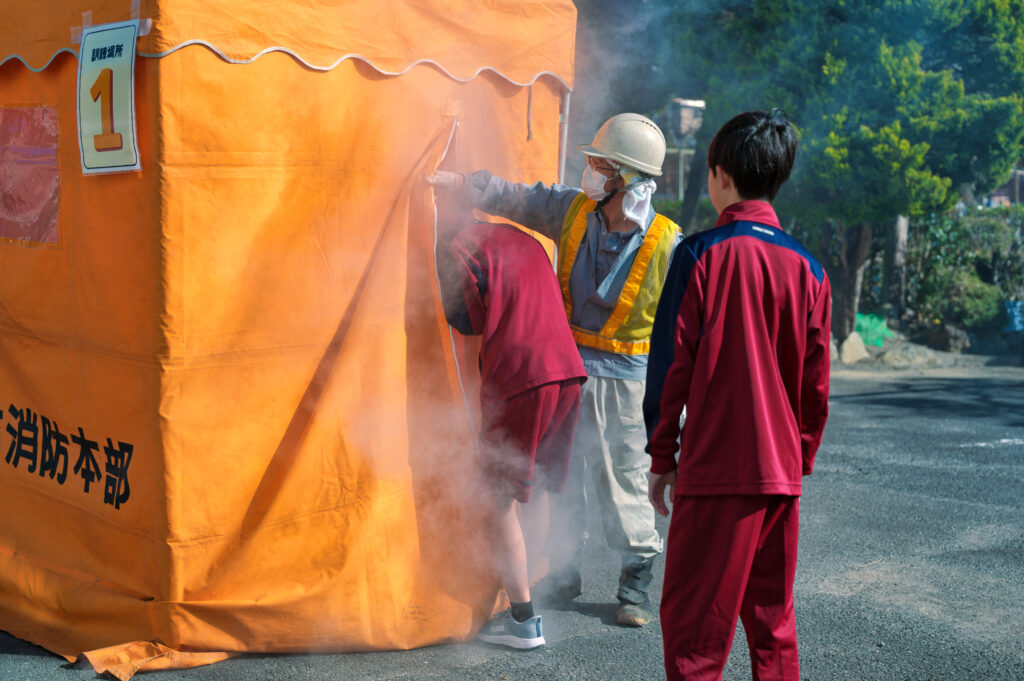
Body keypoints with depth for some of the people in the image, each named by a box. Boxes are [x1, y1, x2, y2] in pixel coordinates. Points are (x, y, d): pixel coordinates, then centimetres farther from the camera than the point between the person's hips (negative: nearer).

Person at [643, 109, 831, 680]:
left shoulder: (702, 254, -8)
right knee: (773, 619, 16)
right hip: (781, 473, 5)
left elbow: (671, 362, -8)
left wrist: (661, 456, 1)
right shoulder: (807, 268, 5)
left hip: (714, 469, -5)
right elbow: (816, 384, 8)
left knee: (693, 621, 0)